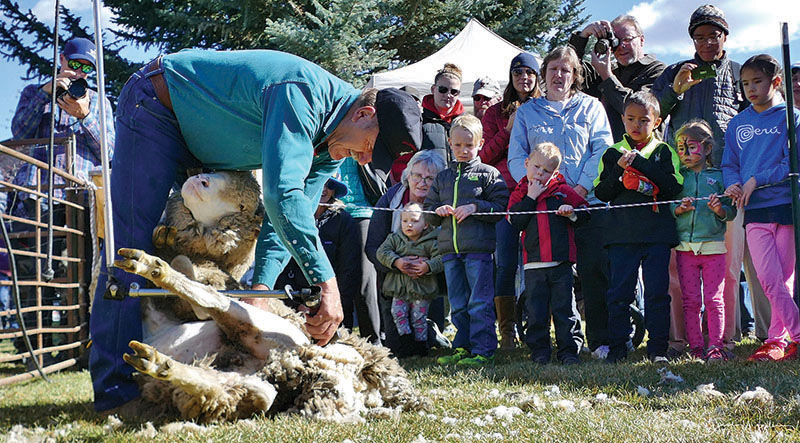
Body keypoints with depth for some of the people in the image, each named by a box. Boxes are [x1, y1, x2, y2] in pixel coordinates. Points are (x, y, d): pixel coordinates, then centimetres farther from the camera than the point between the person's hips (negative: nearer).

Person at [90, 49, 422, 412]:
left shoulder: (331, 153, -5)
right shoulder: (303, 93, -35)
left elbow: (293, 217, -6)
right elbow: (282, 194, -45)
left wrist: (262, 285, -22)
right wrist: (327, 283, -47)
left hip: (204, 143, 10)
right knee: (133, 240, -16)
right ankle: (114, 384, -18)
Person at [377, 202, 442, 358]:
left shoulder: (430, 242, -4)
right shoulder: (395, 238, 5)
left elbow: (440, 258, -10)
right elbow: (382, 252, -5)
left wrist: (428, 266, -28)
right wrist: (397, 262, -21)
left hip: (422, 286, -3)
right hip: (399, 286, 3)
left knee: (419, 316, 2)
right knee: (398, 313, -5)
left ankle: (421, 343, 16)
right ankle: (407, 342, 5)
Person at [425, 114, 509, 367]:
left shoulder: (488, 174, 3)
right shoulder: (442, 178, 17)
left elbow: (501, 207, -4)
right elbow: (428, 212, 19)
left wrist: (475, 207, -15)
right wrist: (438, 211, -2)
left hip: (479, 247, -5)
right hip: (450, 250, 5)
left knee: (480, 303, -7)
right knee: (457, 305, 10)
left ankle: (483, 351, -6)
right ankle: (462, 348, 16)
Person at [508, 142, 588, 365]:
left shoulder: (563, 191, 8)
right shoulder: (519, 194, 9)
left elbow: (585, 212, 12)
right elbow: (516, 222, -6)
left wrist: (572, 212, -9)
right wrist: (531, 197, -8)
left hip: (561, 262, -1)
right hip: (533, 265, 1)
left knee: (565, 309, 0)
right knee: (535, 311, 3)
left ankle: (569, 350, 6)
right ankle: (539, 351, 12)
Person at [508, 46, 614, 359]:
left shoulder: (591, 107, 15)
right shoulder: (527, 112, 18)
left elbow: (603, 150, 4)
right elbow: (516, 159, 9)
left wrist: (583, 186, -11)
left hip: (589, 202, -1)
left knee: (595, 272, -9)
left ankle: (601, 341, -5)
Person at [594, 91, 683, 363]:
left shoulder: (664, 152, 7)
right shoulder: (613, 154, 10)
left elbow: (674, 186, -8)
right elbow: (601, 192, 4)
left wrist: (640, 163, -12)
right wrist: (619, 170, -12)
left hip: (657, 233, -1)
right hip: (622, 235, 1)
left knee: (657, 292, 0)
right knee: (619, 292, 1)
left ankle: (657, 347, 7)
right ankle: (617, 347, 8)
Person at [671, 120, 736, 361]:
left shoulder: (718, 176, 7)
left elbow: (731, 211, 7)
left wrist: (720, 209, -14)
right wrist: (679, 209, -12)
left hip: (713, 245, -1)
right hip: (685, 246, 1)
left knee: (714, 299, -3)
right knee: (690, 300, 1)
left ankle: (715, 345, 2)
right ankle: (695, 346, 7)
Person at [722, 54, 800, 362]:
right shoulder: (737, 124, 14)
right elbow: (729, 164, 16)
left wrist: (757, 180, -12)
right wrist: (733, 185, -5)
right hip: (754, 211, 3)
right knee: (768, 278, -7)